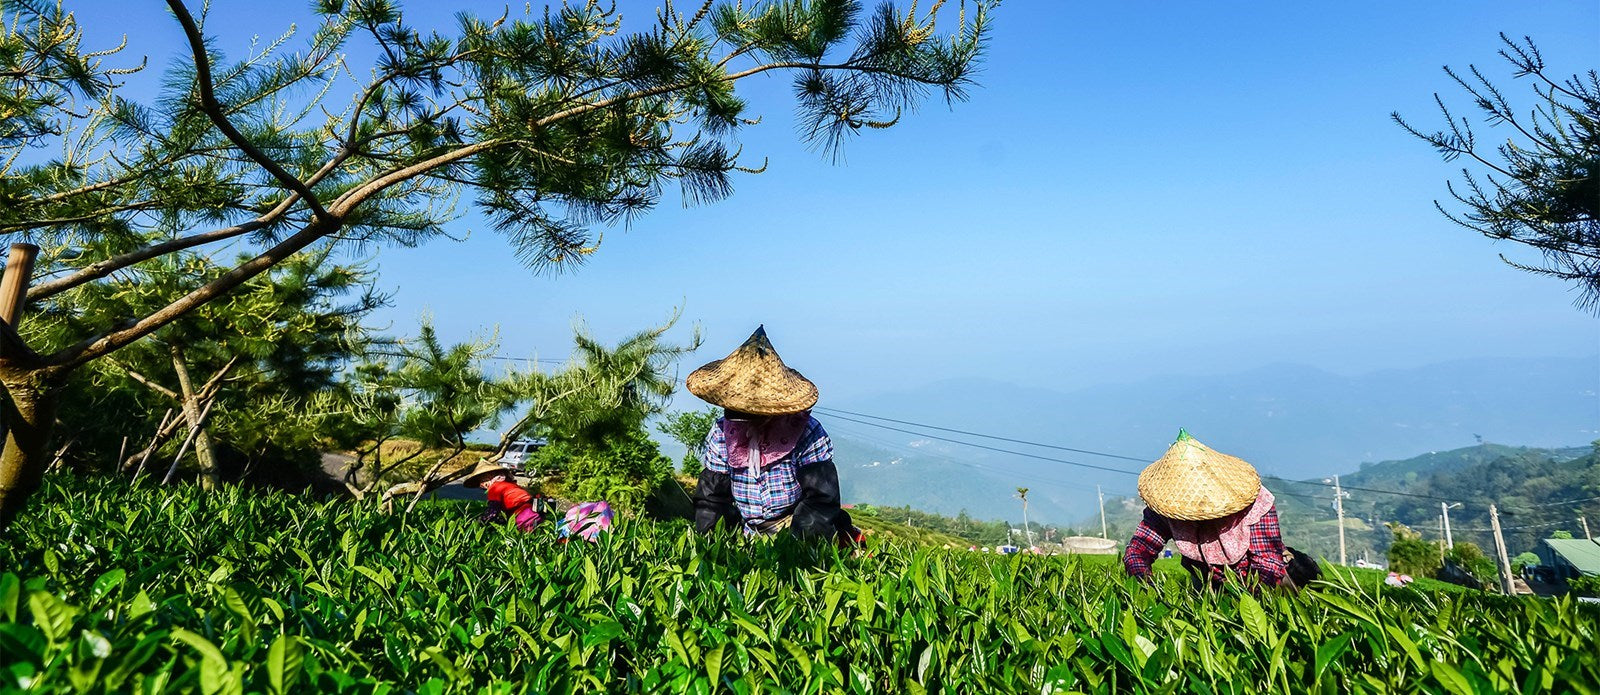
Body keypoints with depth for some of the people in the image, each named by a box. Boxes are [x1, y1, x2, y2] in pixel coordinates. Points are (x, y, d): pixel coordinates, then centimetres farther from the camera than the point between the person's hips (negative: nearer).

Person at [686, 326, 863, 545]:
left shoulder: (807, 434, -11)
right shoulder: (722, 432, 1)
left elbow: (821, 498, -12)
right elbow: (710, 495, 7)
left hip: (797, 534, -5)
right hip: (748, 534, 5)